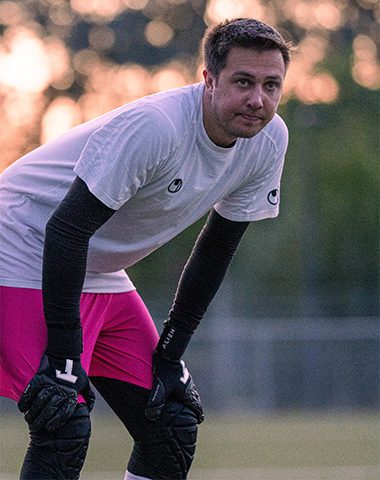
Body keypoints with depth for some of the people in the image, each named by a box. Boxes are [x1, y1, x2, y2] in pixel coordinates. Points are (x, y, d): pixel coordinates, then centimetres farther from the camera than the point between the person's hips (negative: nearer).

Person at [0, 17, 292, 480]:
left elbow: (216, 249, 5)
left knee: (174, 425, 5)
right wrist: (63, 354, -29)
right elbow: (66, 229, -29)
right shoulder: (153, 126, -30)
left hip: (103, 276, 8)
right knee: (65, 428, -21)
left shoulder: (269, 141, -7)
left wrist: (171, 353, 3)